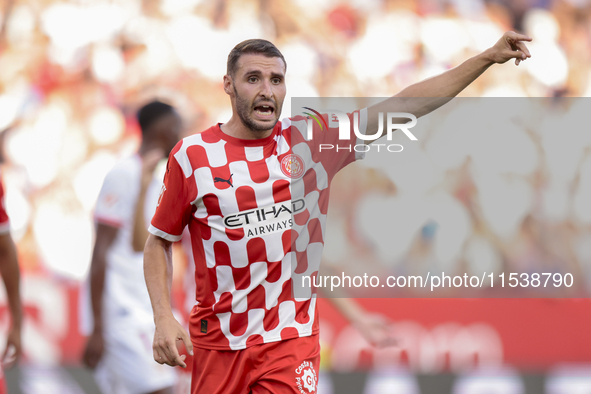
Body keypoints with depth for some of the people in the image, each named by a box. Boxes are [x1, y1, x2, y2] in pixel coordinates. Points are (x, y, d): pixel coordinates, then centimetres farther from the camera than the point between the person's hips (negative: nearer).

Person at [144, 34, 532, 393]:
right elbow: (159, 241, 7)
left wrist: (487, 57, -5)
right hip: (216, 345, 0)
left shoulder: (312, 139, 2)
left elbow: (402, 106, 0)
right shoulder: (191, 156, -1)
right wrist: (164, 318, -7)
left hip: (292, 342, 0)